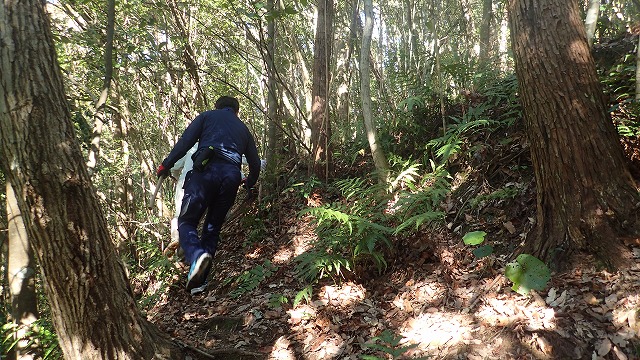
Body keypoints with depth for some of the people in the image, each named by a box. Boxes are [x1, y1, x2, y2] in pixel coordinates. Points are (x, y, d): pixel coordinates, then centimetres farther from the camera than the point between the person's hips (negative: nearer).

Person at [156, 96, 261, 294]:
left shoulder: (207, 116, 22)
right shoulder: (243, 128, 31)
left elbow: (185, 141, 6)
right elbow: (255, 164, 30)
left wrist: (166, 165, 11)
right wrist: (249, 184, 48)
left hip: (206, 170, -3)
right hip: (232, 176, 3)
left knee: (186, 222, 1)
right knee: (213, 227, 12)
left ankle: (197, 255, -29)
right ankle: (199, 280, 7)